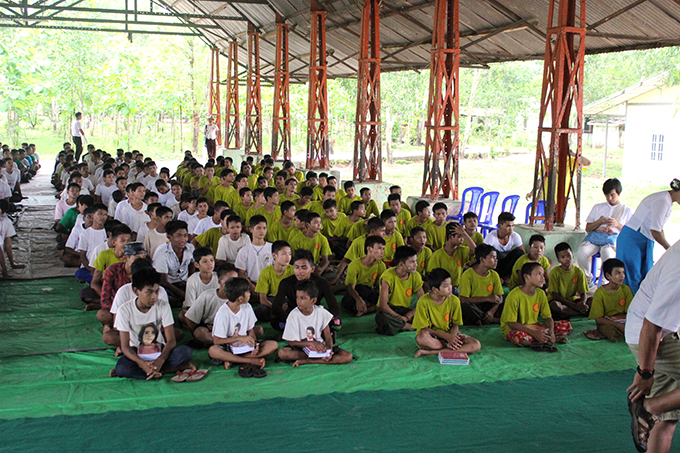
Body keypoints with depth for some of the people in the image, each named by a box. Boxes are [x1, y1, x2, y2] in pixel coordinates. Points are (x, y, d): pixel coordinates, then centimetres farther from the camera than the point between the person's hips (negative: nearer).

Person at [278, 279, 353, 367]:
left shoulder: (321, 312, -6)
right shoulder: (294, 315, -11)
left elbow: (328, 336, -2)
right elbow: (291, 342, -13)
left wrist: (329, 351, -23)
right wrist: (312, 343, -26)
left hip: (320, 346, 2)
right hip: (301, 347, -2)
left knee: (348, 356, -22)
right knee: (282, 353, -33)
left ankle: (306, 361, -24)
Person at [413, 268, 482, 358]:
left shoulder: (454, 300, -7)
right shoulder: (423, 301, -16)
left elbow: (455, 325, 0)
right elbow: (424, 328, -13)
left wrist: (452, 338, -22)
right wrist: (445, 336, -23)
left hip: (449, 334, 4)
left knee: (477, 345, -21)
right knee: (421, 338, -40)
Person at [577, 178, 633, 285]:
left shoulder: (627, 211, 17)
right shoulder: (598, 207, 25)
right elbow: (587, 228, 20)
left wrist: (617, 224, -7)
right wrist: (599, 222, 1)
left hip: (613, 238, -3)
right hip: (595, 236, 3)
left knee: (607, 253, -40)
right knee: (581, 252, -32)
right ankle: (587, 279, -8)